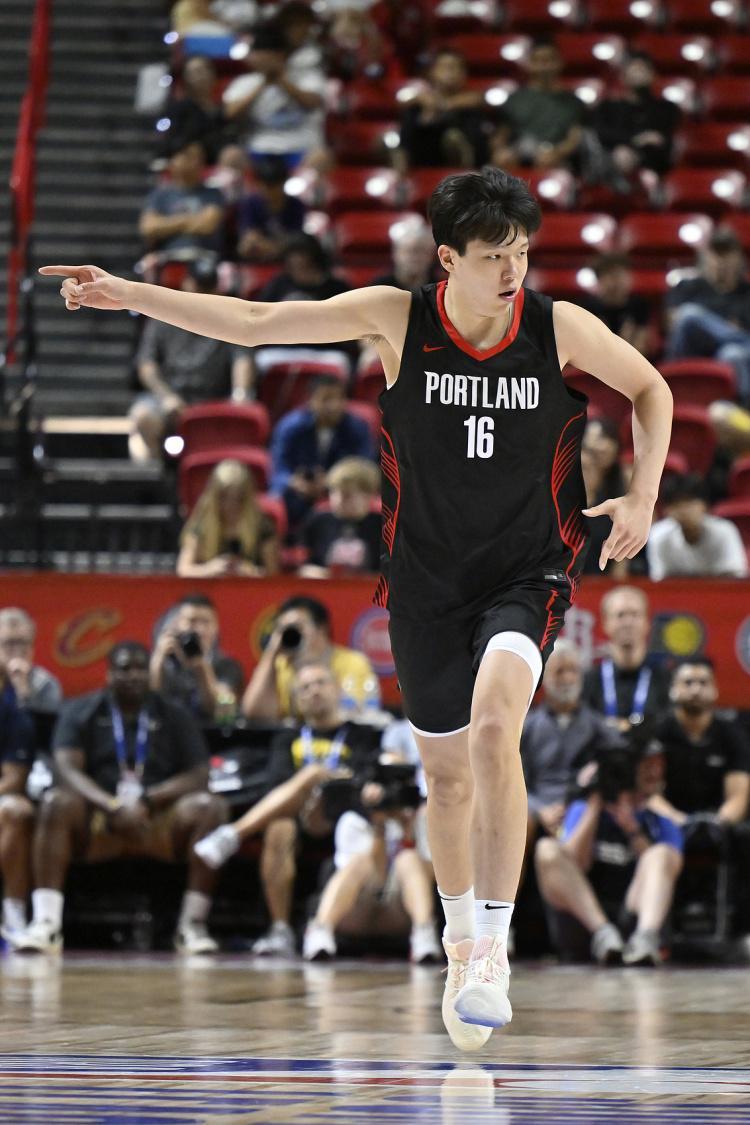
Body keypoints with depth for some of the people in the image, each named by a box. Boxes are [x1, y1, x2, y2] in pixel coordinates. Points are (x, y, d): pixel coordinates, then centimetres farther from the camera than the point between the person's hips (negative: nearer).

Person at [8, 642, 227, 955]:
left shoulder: (174, 716, 10)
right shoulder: (81, 712, 7)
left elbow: (198, 776, 0)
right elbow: (68, 769, -9)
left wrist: (147, 800, -17)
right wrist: (113, 807, -25)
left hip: (160, 821, 1)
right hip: (96, 823, -1)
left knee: (207, 807, -28)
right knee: (55, 803, -31)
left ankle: (192, 925, -28)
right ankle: (45, 924, -38)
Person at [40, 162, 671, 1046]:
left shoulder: (560, 327, -10)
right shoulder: (396, 319, -10)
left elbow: (650, 387, 9)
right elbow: (253, 323, -7)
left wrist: (642, 496, -3)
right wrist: (127, 294, -12)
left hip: (527, 572, -2)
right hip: (426, 578, 2)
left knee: (493, 728, -27)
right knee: (446, 771, 10)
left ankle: (494, 942, -22)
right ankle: (461, 943, 34)